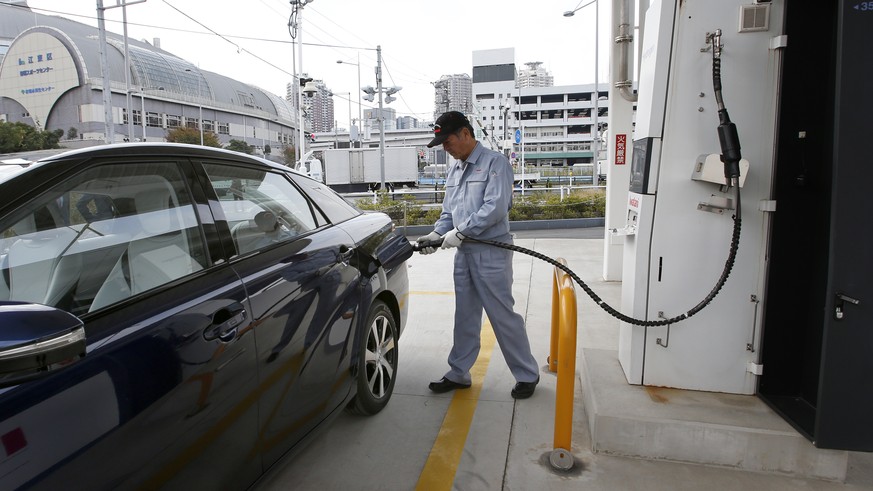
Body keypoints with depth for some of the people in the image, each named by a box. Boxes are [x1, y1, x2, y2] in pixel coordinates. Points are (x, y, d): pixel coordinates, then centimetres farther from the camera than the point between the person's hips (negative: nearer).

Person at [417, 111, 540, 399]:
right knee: (465, 317, 14)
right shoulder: (453, 172, 16)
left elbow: (496, 207, -19)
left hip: (491, 253, -7)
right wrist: (437, 233, -1)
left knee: (503, 316, 0)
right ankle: (459, 373, 26)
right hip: (464, 253, 7)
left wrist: (460, 232, -17)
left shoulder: (494, 163, -9)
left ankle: (527, 375, 16)